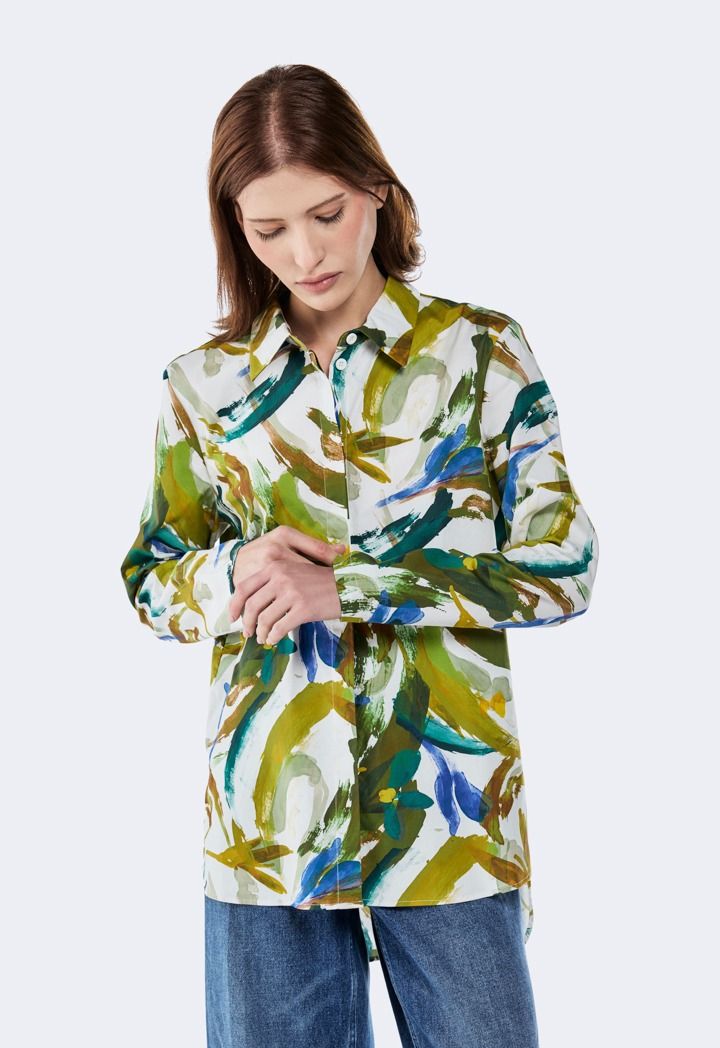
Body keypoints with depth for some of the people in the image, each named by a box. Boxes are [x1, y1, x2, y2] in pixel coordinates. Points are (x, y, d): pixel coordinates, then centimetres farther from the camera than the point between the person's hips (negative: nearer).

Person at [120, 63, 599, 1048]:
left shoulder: (486, 352, 0)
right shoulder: (206, 384, 5)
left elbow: (561, 567, -5)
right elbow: (150, 582, 12)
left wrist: (345, 588, -13)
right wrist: (234, 575, -12)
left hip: (450, 805, -1)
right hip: (266, 819, 2)